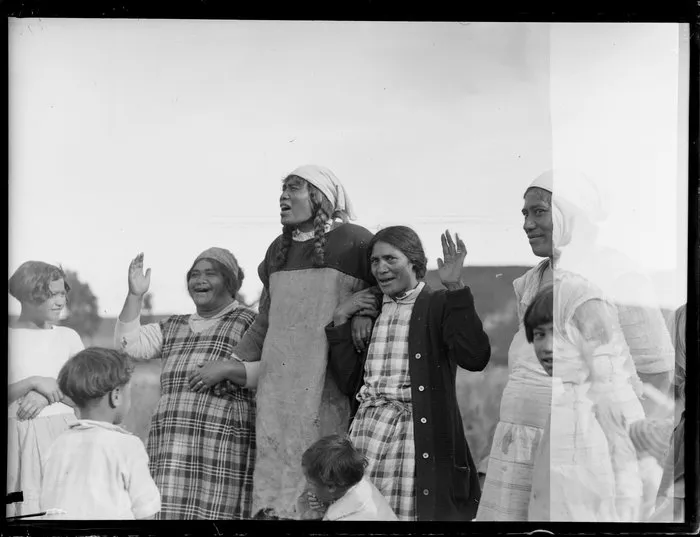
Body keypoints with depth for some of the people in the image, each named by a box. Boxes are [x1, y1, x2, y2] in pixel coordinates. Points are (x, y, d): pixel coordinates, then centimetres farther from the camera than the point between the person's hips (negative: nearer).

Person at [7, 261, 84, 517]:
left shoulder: (68, 337, 7)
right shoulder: (10, 337, 0)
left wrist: (50, 395, -11)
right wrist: (34, 382, -15)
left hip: (61, 433, 2)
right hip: (17, 435, -2)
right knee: (21, 506, -4)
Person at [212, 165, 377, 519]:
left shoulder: (354, 241, -2)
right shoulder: (278, 249, 17)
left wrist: (364, 307, -14)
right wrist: (234, 365, 15)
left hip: (329, 386, -5)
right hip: (278, 382, 5)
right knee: (276, 465, 0)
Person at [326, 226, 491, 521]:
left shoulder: (439, 305, 3)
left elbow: (475, 358, -15)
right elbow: (349, 381, 13)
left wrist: (455, 287, -16)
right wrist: (340, 320, 7)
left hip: (417, 431, -4)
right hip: (368, 429, 5)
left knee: (415, 511, -9)